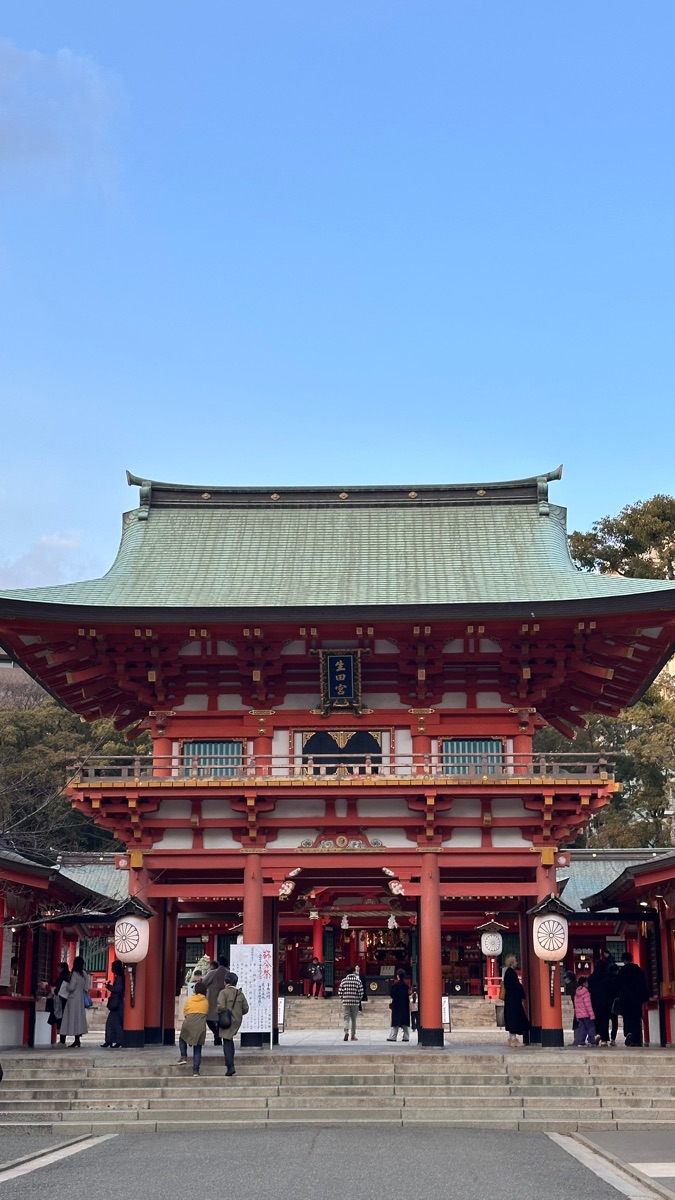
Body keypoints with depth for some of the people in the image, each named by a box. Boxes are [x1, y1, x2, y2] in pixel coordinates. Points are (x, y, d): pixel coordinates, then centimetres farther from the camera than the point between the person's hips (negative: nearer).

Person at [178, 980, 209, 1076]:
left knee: (182, 1039, 29)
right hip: (201, 1026, 0)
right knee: (197, 1050, 6)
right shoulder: (206, 1001, 13)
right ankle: (196, 1071, -1)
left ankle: (184, 1057, 10)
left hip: (188, 1024, 0)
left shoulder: (189, 999, 12)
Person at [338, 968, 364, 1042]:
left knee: (346, 1018, 3)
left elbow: (340, 993, 0)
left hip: (346, 1002, 1)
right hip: (355, 1002, -1)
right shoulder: (358, 981, -2)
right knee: (353, 1019, 11)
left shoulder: (344, 980, 2)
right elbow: (361, 993, -5)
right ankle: (353, 1035, 16)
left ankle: (346, 1031, -22)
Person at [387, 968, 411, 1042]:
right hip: (405, 1006, 4)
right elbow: (408, 995, 5)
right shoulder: (406, 985, 0)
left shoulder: (395, 985, -13)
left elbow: (391, 995, -10)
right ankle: (406, 1037, 7)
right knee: (405, 1022, 8)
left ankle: (393, 1037, -1)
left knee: (396, 1022, 0)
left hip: (396, 1006, -4)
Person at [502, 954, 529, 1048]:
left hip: (509, 998, 10)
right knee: (514, 1017, -7)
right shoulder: (511, 972, -16)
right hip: (514, 999, -10)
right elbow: (517, 986, -18)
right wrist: (522, 995, -6)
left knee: (511, 1019, 13)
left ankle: (511, 1038, 17)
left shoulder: (508, 972, 13)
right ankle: (513, 1039, -5)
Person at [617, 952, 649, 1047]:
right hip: (637, 998, 2)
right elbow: (644, 985, 6)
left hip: (625, 998, -2)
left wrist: (618, 996, 4)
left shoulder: (622, 971, -2)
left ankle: (628, 1033, -23)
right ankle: (637, 1040, 1)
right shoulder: (639, 970, 7)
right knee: (636, 1019, 5)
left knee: (627, 1018, 2)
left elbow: (619, 985, -4)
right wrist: (645, 998, 9)